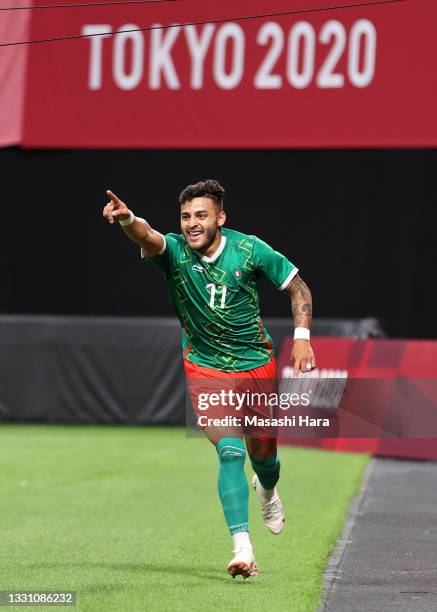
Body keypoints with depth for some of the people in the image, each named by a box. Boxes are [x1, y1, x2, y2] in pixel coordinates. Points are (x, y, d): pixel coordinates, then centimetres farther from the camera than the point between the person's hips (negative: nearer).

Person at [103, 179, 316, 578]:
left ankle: (267, 490, 54)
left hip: (257, 365, 2)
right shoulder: (174, 251, -15)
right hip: (206, 370, -2)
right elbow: (147, 237, -39)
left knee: (263, 453, 16)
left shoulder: (249, 250, -11)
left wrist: (302, 336, -12)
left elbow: (297, 287, 1)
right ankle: (242, 548, -25)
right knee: (230, 451, -21)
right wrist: (127, 220, -62)